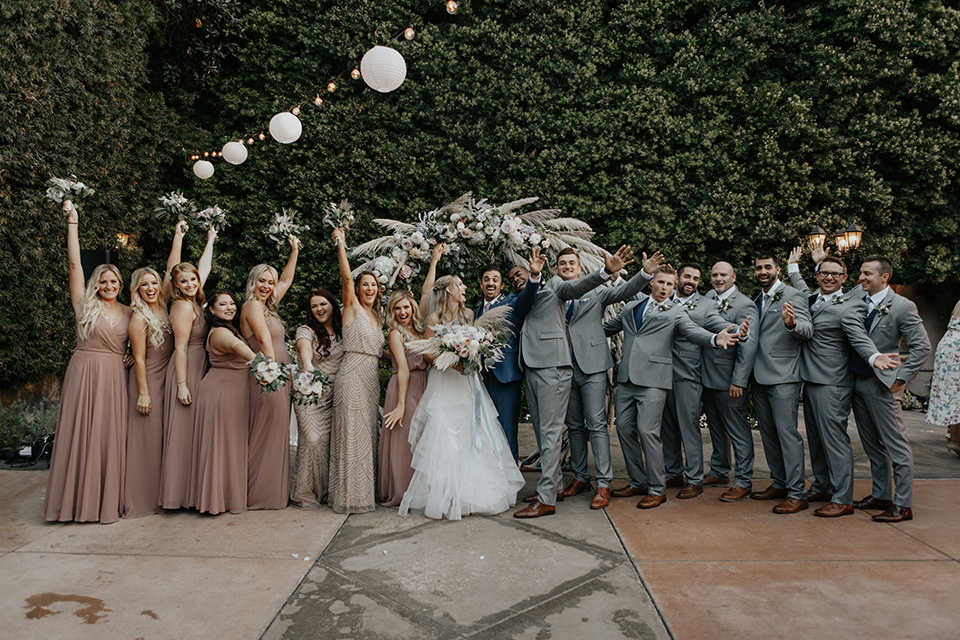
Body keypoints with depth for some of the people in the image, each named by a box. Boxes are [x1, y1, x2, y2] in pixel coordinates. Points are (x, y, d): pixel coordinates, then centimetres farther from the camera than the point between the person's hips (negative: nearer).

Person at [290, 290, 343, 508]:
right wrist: (308, 364, -48)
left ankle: (323, 491, 14)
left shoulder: (342, 332, 11)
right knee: (313, 440, -12)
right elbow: (305, 347, -26)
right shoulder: (306, 330, -5)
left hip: (333, 397, 4)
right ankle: (305, 493, 1)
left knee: (327, 441, 0)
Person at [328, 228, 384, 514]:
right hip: (352, 375, -7)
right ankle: (349, 495, 3)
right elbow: (346, 278, -15)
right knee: (351, 433, -4)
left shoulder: (376, 316, 17)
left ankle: (366, 489, 21)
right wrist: (341, 245, -14)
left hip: (372, 378, 7)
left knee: (368, 433, 11)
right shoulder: (353, 308, -1)